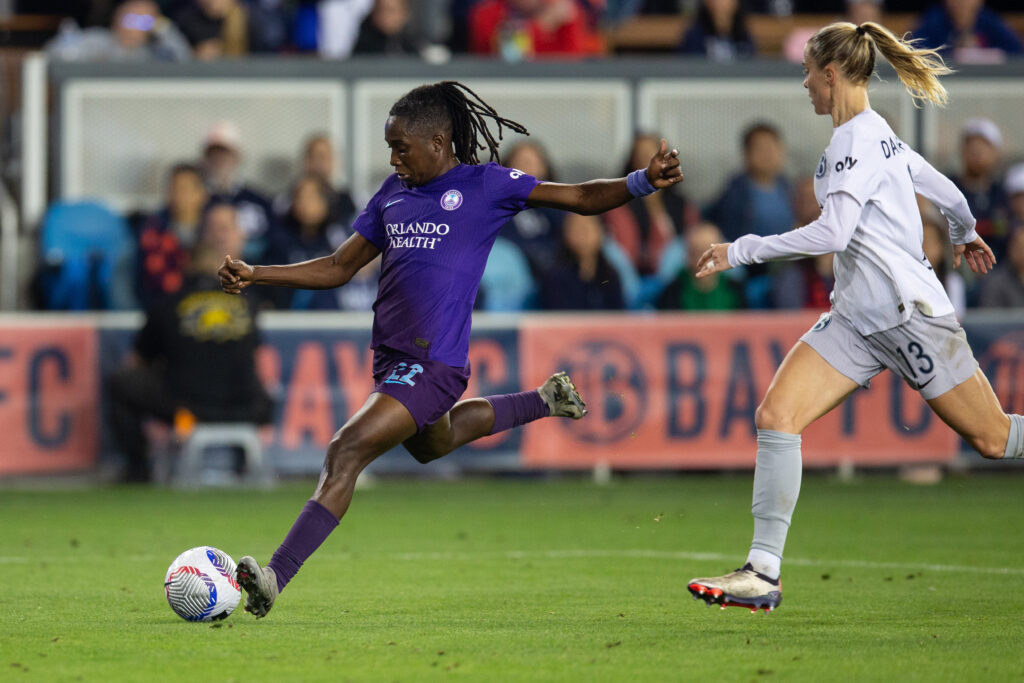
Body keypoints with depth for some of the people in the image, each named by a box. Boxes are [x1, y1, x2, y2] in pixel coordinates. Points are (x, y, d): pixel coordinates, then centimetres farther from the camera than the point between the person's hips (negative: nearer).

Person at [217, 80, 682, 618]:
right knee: (431, 444, 33)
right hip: (391, 360, 8)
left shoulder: (484, 185, -2)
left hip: (433, 365, -8)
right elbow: (338, 268, 18)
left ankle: (275, 578, -24)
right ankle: (543, 401, 51)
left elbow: (583, 198, 1)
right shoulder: (393, 193, 13)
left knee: (346, 452, -21)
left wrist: (644, 181, -17)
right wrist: (254, 276, 8)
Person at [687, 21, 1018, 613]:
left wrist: (741, 251, -23)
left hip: (907, 309, -9)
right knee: (777, 415, -8)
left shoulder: (857, 139, -16)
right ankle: (763, 574, -11)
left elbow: (832, 233, -27)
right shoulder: (877, 134, 12)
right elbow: (946, 192, 25)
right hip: (857, 316, 9)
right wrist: (966, 234, 46)